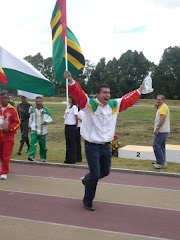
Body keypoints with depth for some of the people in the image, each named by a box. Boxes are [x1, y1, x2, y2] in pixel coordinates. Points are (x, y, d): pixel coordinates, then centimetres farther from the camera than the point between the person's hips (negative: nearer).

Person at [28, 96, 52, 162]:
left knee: (43, 145, 8)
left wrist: (46, 121, -18)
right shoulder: (33, 110, 7)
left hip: (43, 131, 0)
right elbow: (30, 118, 23)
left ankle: (43, 157, 25)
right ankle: (31, 156, -27)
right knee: (33, 143, -19)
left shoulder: (46, 110, -1)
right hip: (34, 129, 1)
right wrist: (30, 126, 24)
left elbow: (50, 118, 1)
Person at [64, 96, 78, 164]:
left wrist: (76, 126, -6)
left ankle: (73, 159, 4)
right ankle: (68, 159, 20)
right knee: (68, 143, 12)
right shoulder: (68, 107, 15)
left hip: (72, 127, -8)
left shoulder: (74, 107, -11)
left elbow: (76, 117, -15)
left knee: (72, 143, -2)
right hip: (67, 126, 8)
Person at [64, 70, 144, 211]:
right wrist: (71, 81, -38)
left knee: (105, 172, 19)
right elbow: (78, 94, -22)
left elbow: (128, 100, 20)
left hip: (106, 146, 7)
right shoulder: (89, 104, -9)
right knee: (95, 175, -4)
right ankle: (87, 202, 19)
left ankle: (87, 180, 50)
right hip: (92, 146, -6)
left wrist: (139, 91, 29)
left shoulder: (114, 105, 8)